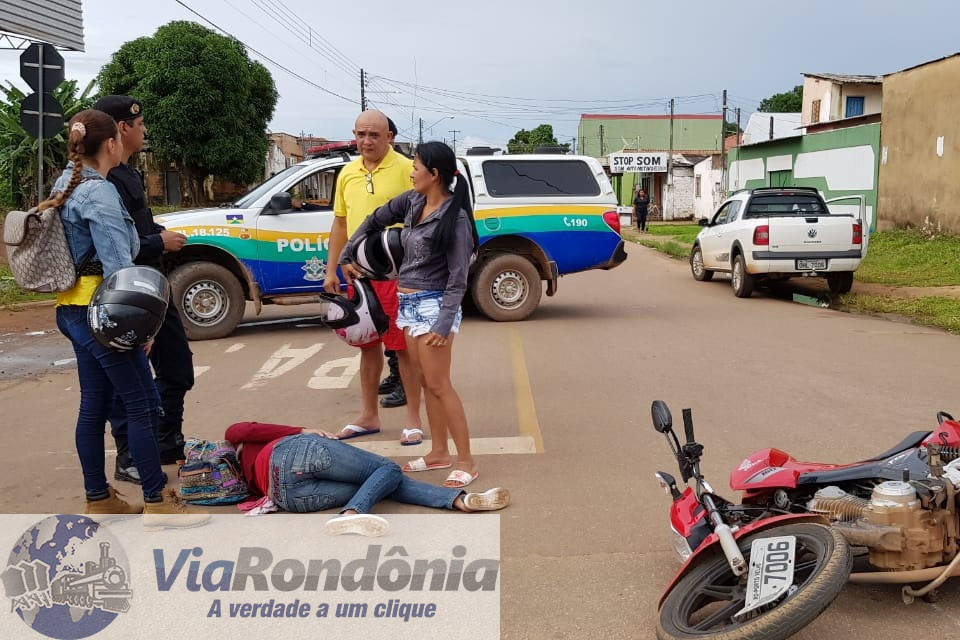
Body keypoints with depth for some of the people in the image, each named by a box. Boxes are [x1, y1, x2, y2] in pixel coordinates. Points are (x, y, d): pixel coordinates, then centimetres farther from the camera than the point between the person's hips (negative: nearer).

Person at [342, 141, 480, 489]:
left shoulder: (455, 218, -16)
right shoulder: (412, 202, 5)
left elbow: (457, 278, -17)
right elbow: (375, 220, 22)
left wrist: (444, 324, -22)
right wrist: (347, 255, 22)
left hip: (434, 304, -8)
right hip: (409, 303, 8)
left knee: (439, 385, -7)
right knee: (426, 382, 13)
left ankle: (466, 462, 1)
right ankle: (439, 452, 23)